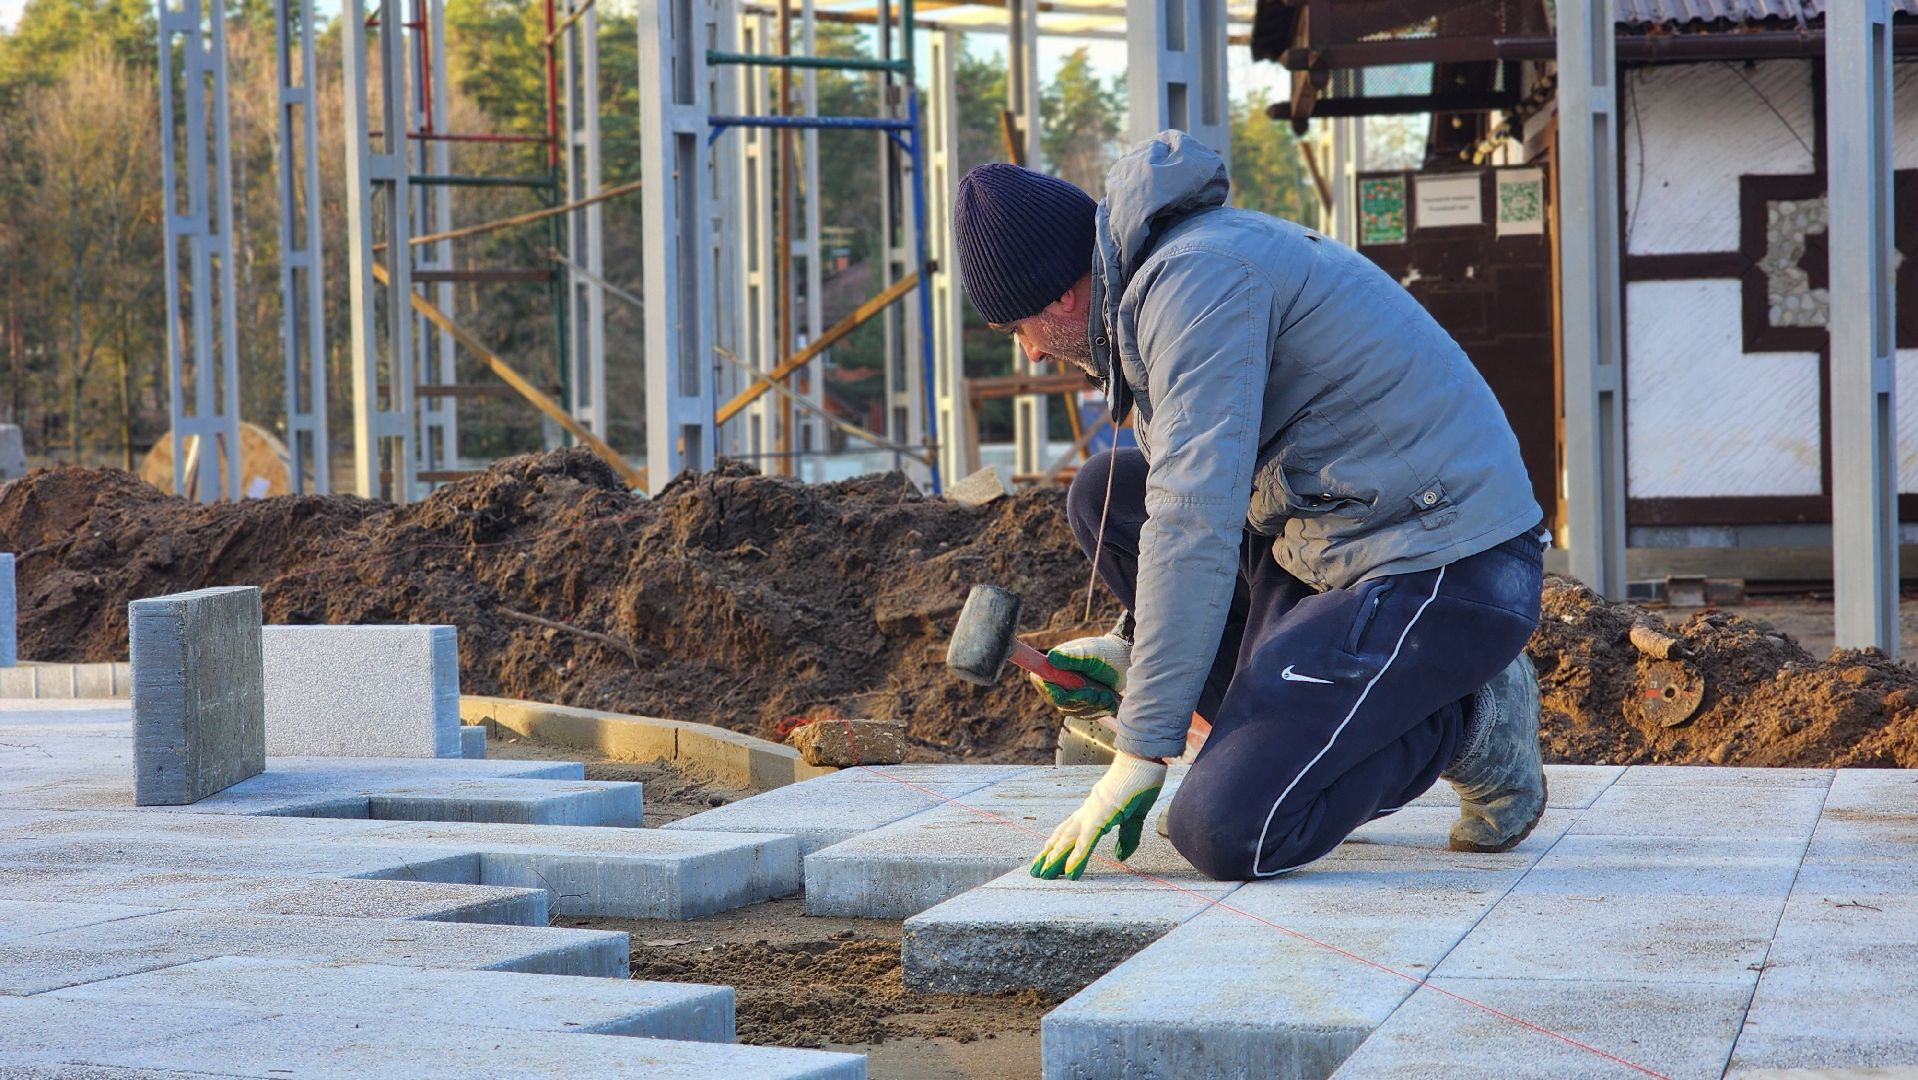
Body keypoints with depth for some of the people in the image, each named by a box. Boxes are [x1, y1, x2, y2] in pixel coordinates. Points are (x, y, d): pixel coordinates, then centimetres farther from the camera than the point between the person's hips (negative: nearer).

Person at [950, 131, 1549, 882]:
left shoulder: (1196, 279, -17)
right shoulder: (1152, 283, 16)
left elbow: (1196, 523, -23)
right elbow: (1217, 502, 26)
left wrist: (1141, 750, -21)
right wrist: (1129, 655, 12)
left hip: (1448, 572, -10)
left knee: (1223, 834, -18)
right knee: (1105, 495, 10)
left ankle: (1465, 725, 3)